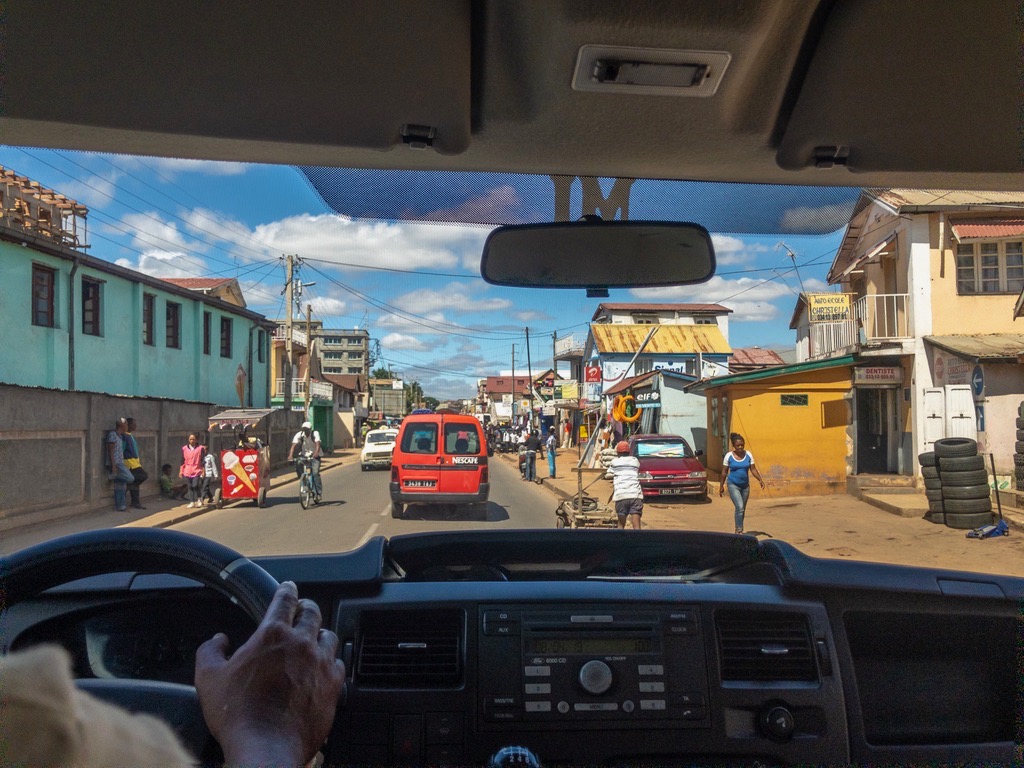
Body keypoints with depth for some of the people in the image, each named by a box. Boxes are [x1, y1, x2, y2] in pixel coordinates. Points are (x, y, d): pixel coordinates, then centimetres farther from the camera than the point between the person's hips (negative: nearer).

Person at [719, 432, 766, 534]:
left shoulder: (748, 455, 0)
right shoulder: (729, 456, -7)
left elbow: (753, 469, 1)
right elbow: (724, 472, 0)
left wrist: (760, 480, -13)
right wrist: (721, 486, 3)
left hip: (745, 485, 4)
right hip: (733, 485, -4)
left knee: (742, 509, 12)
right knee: (739, 507, -17)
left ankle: (739, 529, 27)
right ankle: (739, 530, -10)